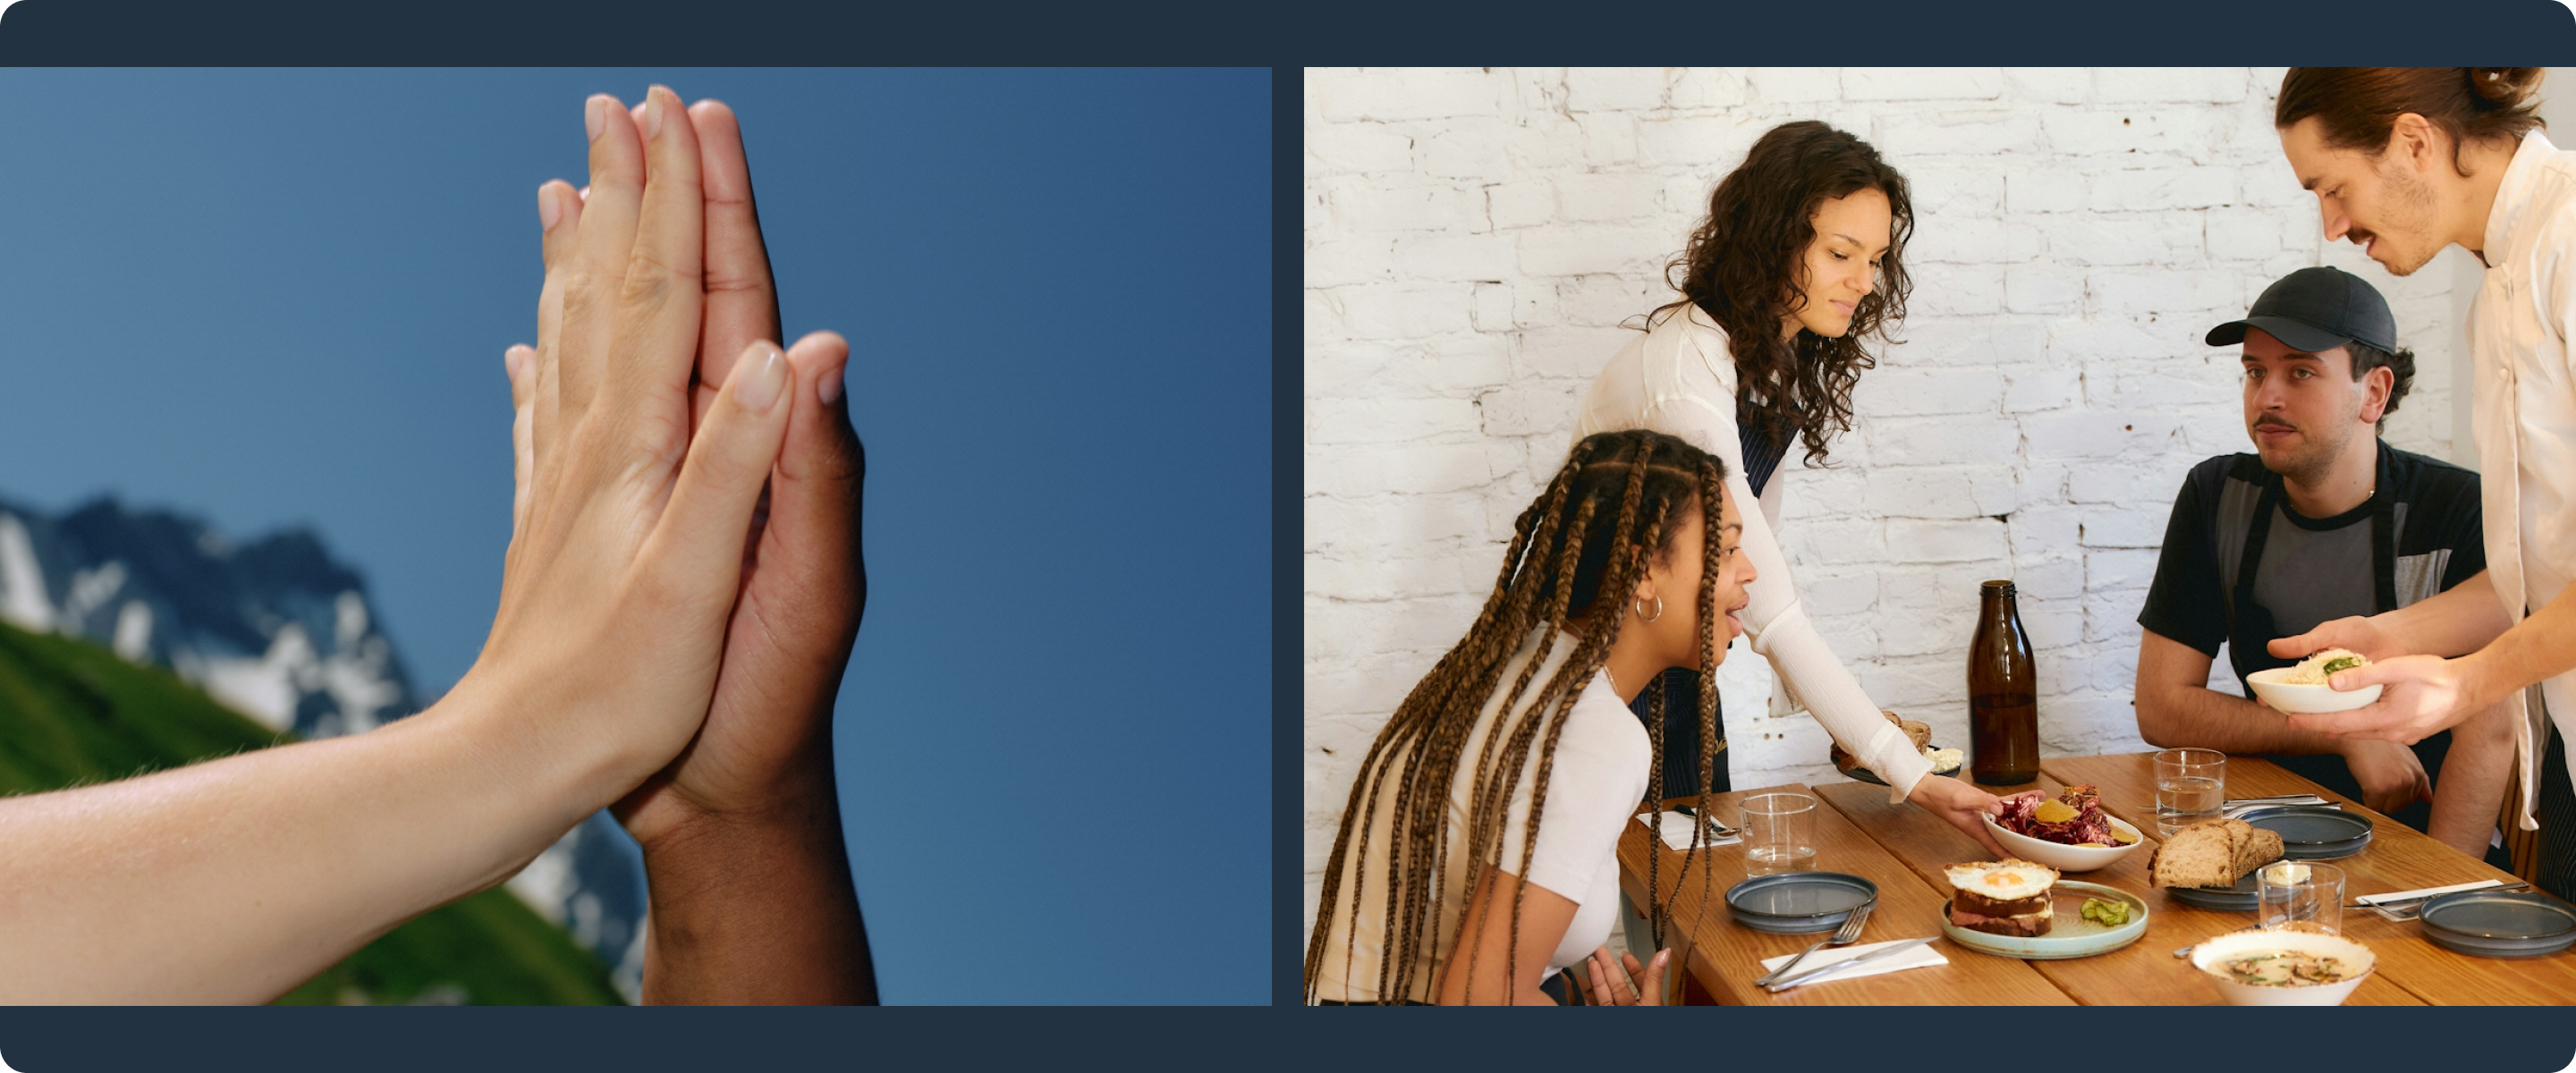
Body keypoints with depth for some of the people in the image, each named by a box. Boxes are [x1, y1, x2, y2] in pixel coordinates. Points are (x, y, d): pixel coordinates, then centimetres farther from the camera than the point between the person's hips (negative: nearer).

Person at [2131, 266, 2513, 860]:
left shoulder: (2460, 511, -9)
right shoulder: (2219, 498, 1)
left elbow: (2487, 731, -15)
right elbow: (2161, 708, -1)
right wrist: (2348, 735, -10)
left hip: (2422, 839, -2)